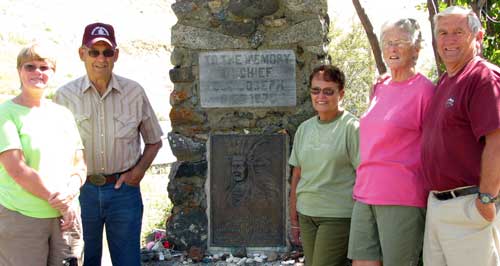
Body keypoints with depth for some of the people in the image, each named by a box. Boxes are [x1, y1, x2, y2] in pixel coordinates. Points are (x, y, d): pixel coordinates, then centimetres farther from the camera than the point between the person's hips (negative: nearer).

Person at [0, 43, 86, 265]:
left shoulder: (63, 114, 14)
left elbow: (79, 166, 12)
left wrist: (70, 193, -9)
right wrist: (59, 201, -11)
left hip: (65, 218, 5)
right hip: (20, 219, -5)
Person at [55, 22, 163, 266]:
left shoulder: (134, 92, -1)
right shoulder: (65, 95, -4)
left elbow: (154, 141, 10)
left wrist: (139, 171, -4)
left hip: (124, 189, 1)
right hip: (81, 190, 0)